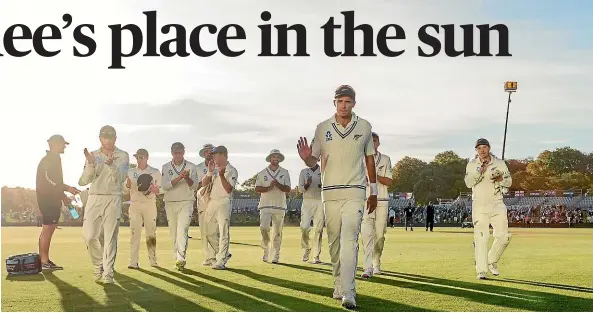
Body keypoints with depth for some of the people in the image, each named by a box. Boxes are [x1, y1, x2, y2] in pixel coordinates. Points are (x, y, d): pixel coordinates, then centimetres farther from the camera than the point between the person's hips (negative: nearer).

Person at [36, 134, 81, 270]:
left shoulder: (52, 159, 20)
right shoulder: (51, 159, -12)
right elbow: (49, 181, -22)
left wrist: (67, 188, 17)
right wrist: (63, 196, -17)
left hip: (52, 199, 11)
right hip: (49, 199, -11)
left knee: (46, 230, 14)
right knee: (48, 230, -10)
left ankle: (42, 259, 19)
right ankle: (44, 261, -10)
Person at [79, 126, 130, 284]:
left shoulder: (123, 156, 5)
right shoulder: (92, 155, 10)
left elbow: (120, 179, -8)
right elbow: (83, 181, 2)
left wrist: (111, 165, -24)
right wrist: (91, 164, -14)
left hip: (113, 199, -2)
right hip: (94, 198, 2)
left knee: (110, 237, -5)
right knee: (90, 235, -5)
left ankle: (108, 273, -3)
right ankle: (98, 265, 18)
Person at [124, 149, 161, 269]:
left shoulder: (155, 172, 8)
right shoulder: (131, 172, 12)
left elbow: (161, 190, 8)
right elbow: (125, 191, 10)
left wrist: (155, 189, -15)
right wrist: (128, 185, -12)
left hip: (150, 205, -1)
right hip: (135, 205, 1)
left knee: (151, 233, 1)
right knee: (135, 232, -6)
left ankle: (153, 260, 9)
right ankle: (133, 261, -10)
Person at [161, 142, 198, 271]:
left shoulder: (191, 166, 4)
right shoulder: (166, 167, 6)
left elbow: (194, 186, -1)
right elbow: (165, 186, -6)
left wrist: (187, 178, -22)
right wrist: (179, 177, -20)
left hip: (186, 202, -2)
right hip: (170, 203, 2)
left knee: (182, 230, -17)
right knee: (173, 233, 5)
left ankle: (181, 259, -24)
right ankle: (177, 260, 14)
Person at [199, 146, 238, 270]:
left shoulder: (232, 171, -4)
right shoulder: (214, 169, 15)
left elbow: (229, 189, -13)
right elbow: (204, 183, 6)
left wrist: (221, 175, -22)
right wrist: (210, 172, -7)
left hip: (223, 202, -7)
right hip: (211, 202, 7)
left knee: (223, 232, -8)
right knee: (209, 232, 10)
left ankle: (221, 261, -8)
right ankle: (223, 254, 25)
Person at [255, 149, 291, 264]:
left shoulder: (285, 173, 8)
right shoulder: (262, 173, 8)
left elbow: (288, 189, -1)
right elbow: (257, 188, 0)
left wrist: (278, 184, -17)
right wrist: (269, 187, -15)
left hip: (280, 206, 1)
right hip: (265, 205, 0)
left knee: (277, 232, 1)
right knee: (264, 228, -14)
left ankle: (275, 256, 7)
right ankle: (266, 249, 8)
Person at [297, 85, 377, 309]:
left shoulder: (364, 127, 5)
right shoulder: (323, 128, 5)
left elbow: (369, 159, 13)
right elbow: (313, 162, 6)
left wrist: (373, 191, 13)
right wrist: (306, 157, -19)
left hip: (354, 192, -2)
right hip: (330, 192, 2)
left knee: (349, 240, -15)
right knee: (334, 241, 8)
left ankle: (348, 293, -22)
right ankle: (338, 286, 21)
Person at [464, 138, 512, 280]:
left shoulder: (499, 163, 6)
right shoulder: (472, 165, 1)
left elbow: (509, 182, 8)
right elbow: (468, 183, -12)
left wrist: (501, 179, -13)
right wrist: (480, 170, -23)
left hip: (497, 204, 2)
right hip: (479, 205, -2)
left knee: (503, 236, -2)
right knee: (481, 237, -8)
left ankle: (492, 261, 22)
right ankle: (481, 271, -5)